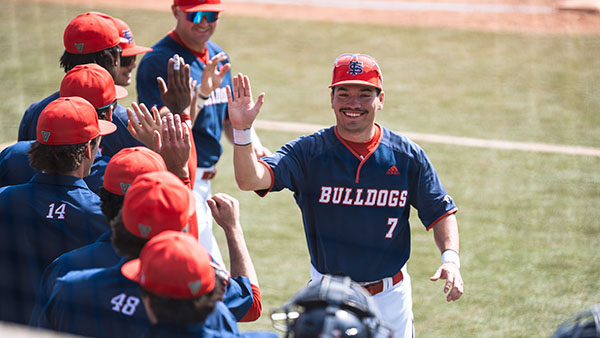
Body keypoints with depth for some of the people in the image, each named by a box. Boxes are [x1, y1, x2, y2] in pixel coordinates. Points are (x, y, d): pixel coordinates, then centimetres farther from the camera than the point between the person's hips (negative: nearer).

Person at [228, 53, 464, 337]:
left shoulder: (406, 156, -2)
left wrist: (451, 258, -16)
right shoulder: (308, 152, -7)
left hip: (390, 299, 1)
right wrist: (242, 130, -38)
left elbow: (441, 212, 3)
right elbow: (250, 179, -21)